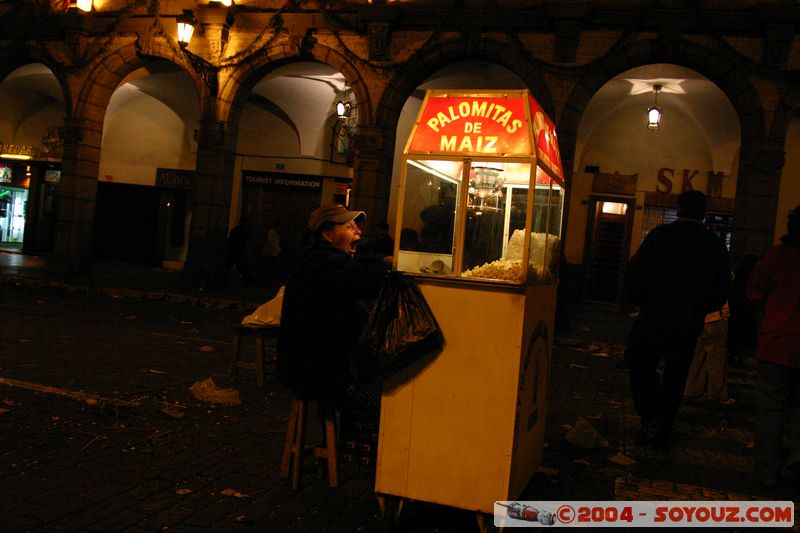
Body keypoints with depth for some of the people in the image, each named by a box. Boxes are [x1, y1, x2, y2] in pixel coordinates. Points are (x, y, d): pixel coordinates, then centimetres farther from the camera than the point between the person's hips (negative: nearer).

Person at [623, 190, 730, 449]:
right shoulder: (716, 245, 5)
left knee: (641, 364, 10)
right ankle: (662, 431, 18)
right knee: (675, 375, 11)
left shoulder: (660, 235, -6)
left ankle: (651, 416, -9)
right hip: (690, 324, 3)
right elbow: (722, 288, 10)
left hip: (654, 317, -3)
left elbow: (636, 272, -8)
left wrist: (633, 301, 7)